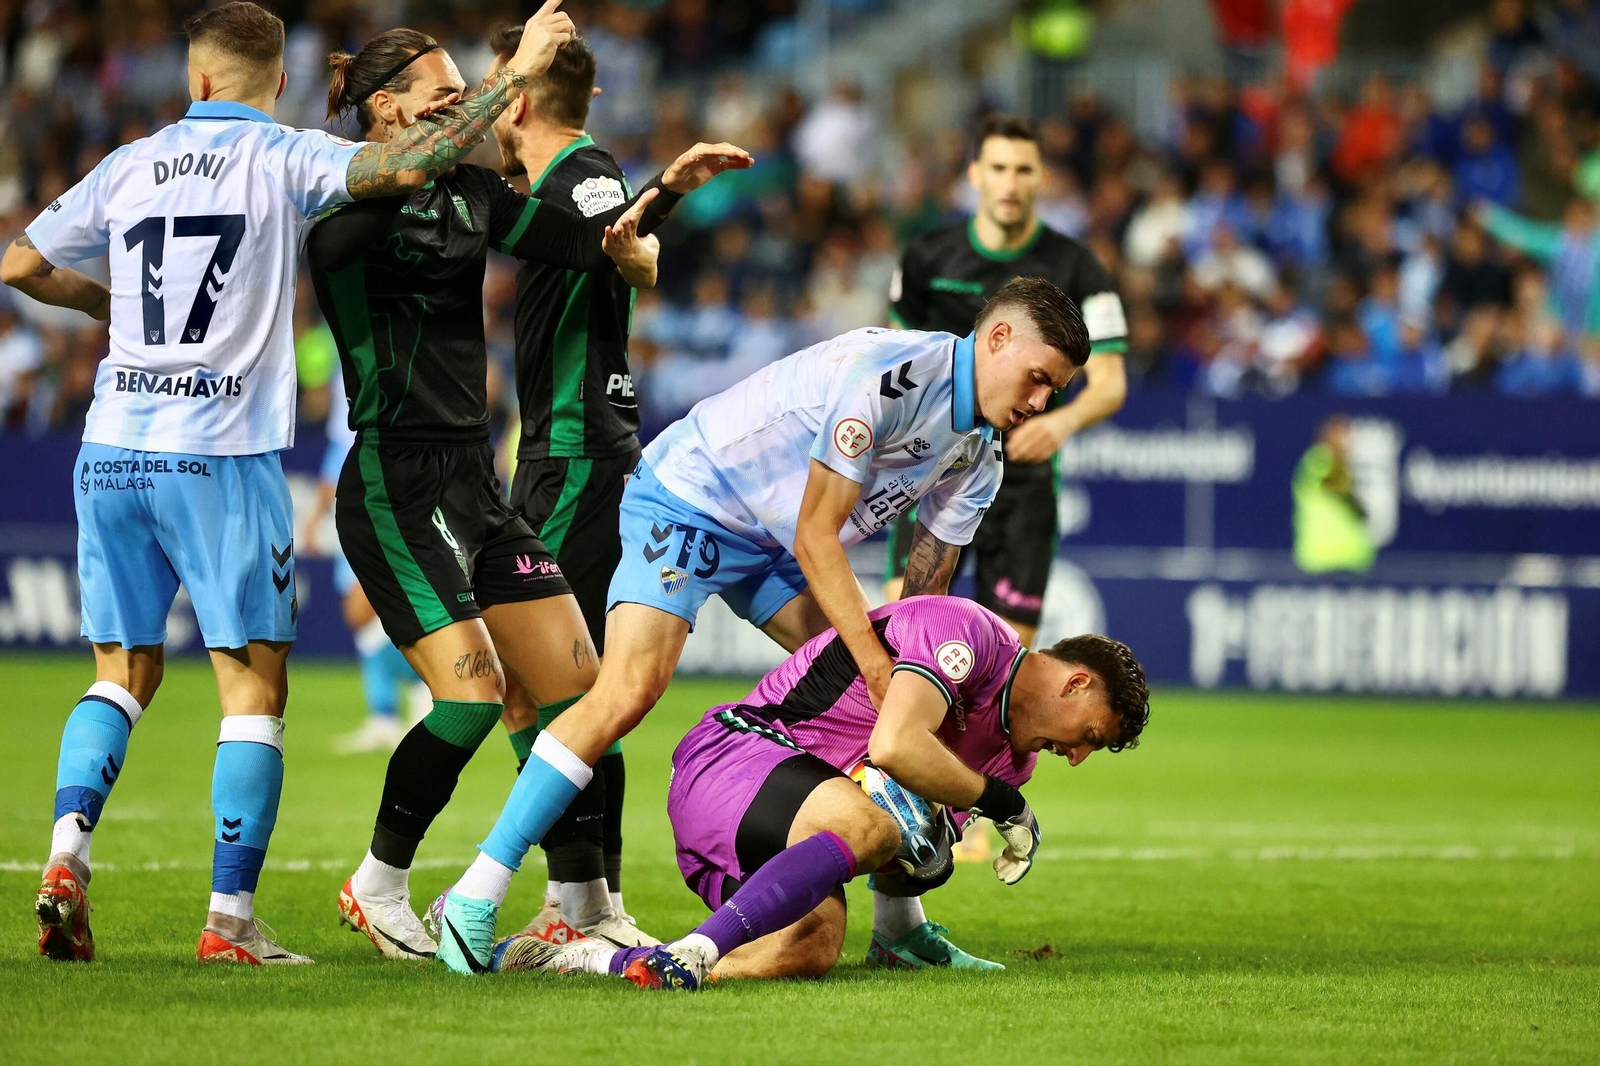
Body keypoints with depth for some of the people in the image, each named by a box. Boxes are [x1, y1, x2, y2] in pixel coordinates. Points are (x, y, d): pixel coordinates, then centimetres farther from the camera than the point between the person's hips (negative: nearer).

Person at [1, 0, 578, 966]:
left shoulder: (130, 165, 9)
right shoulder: (282, 160, -2)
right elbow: (407, 165, -17)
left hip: (113, 450, 4)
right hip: (222, 456, -4)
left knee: (123, 674, 16)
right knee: (255, 689, 2)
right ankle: (231, 919, -4)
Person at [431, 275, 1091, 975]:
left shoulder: (976, 460, 2)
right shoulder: (887, 373, -27)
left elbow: (924, 591, 5)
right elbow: (815, 539, -25)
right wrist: (880, 667, -27)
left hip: (770, 548, 9)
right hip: (686, 502, -9)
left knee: (866, 685, -3)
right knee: (629, 689, -25)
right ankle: (471, 903, -25)